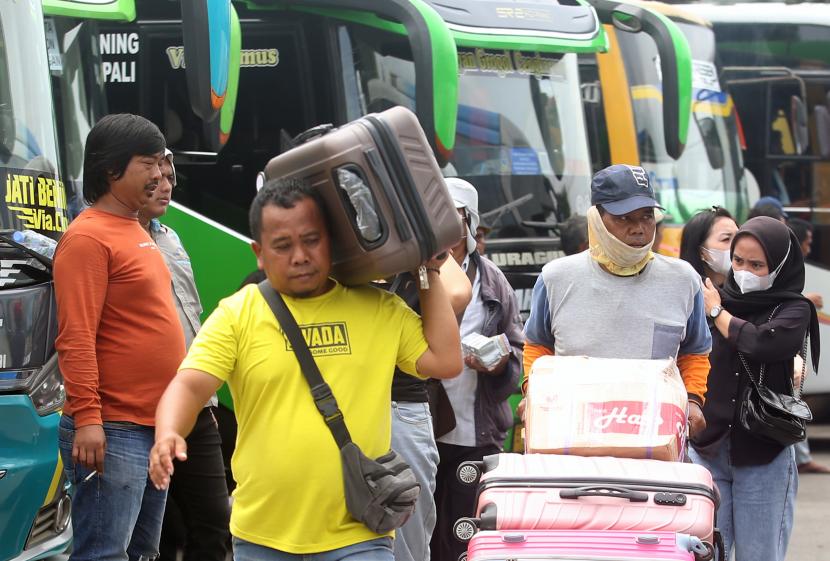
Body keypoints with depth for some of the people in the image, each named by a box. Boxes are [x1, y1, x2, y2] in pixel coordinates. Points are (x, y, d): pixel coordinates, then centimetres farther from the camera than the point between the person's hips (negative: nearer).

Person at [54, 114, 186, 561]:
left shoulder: (136, 232, 16)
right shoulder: (89, 237, -13)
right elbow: (75, 338, -19)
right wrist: (86, 417, -25)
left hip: (153, 426, 10)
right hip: (113, 431, -10)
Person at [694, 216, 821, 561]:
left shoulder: (794, 310, -2)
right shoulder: (713, 298, 6)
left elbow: (761, 342, -21)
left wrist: (718, 313, -8)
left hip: (763, 455, -2)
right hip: (707, 449, 2)